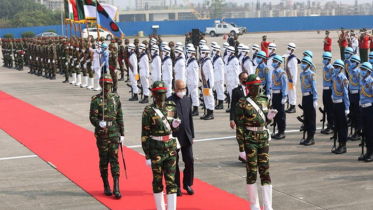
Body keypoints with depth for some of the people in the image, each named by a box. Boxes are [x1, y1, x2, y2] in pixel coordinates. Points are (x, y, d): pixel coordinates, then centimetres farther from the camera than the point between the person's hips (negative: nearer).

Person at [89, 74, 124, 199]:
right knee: (104, 161, 6)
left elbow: (120, 118, 11)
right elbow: (92, 117, -8)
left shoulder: (116, 98, 7)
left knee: (114, 160, -2)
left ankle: (116, 188, -2)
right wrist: (99, 123, -30)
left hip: (114, 134, 2)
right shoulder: (96, 100, -3)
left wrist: (122, 134, 10)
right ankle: (106, 186, 21)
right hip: (102, 135, -2)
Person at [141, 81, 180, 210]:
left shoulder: (171, 107, 5)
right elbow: (145, 135, -7)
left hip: (171, 148, 3)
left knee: (171, 180, 0)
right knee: (157, 180, 8)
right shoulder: (148, 111, -7)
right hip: (156, 150, -3)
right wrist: (147, 156, -9)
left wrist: (175, 125, -7)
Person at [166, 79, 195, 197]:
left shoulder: (187, 100, 9)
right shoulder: (169, 102, -10)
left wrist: (192, 135, 13)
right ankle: (176, 186, 17)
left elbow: (190, 118, 14)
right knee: (174, 163, 5)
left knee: (189, 161, 4)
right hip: (174, 136, -5)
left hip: (186, 136, 5)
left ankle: (187, 184, 20)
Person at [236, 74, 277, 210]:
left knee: (265, 172, 4)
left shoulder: (264, 100, 9)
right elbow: (240, 127, -9)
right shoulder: (242, 103, -8)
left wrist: (270, 117, -6)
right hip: (250, 140, -5)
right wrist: (241, 147, -12)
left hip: (263, 139, 5)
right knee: (251, 172, 4)